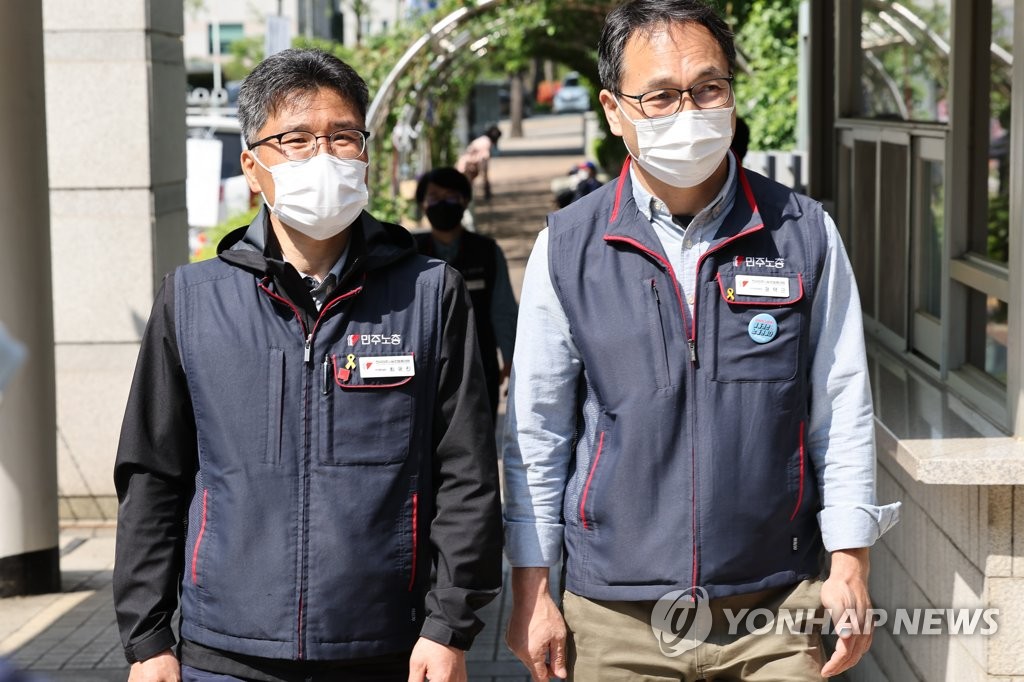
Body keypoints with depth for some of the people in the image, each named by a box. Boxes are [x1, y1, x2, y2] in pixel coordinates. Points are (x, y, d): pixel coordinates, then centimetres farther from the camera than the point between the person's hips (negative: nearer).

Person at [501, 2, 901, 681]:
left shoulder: (804, 233, -1)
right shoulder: (566, 248, -2)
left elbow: (842, 413, 3)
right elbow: (536, 433, 3)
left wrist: (850, 563, 0)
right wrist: (532, 588, 2)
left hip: (776, 604, 0)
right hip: (615, 619, 0)